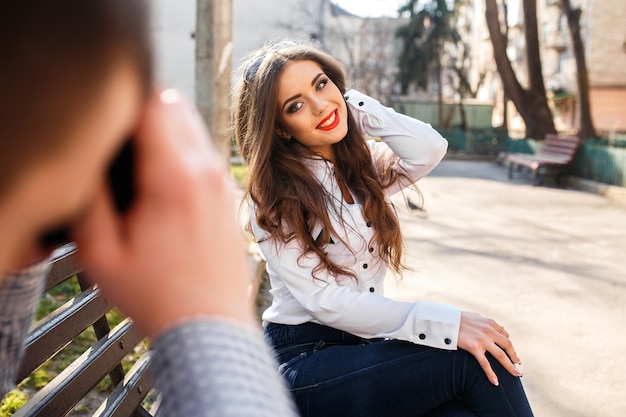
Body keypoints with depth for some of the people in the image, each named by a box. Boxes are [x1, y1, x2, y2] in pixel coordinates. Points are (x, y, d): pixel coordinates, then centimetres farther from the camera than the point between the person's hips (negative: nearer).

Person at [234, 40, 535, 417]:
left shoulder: (365, 166, 10)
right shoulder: (272, 197, -7)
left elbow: (430, 149, -12)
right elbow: (323, 300, -17)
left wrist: (351, 103, -3)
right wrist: (447, 324, -25)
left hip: (365, 345, 5)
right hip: (303, 360, -5)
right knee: (475, 361, -24)